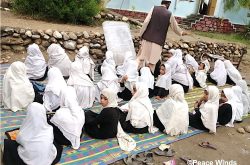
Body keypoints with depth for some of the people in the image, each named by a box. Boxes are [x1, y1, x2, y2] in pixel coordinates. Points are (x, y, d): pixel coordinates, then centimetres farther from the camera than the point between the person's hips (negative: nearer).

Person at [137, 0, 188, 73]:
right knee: (152, 62, 5)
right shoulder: (169, 14, 3)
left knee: (141, 58, 11)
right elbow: (175, 28, 14)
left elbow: (146, 22, -7)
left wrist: (141, 34, 0)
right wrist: (182, 32, 33)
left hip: (147, 38, 1)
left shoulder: (153, 9, 2)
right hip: (158, 41, -1)